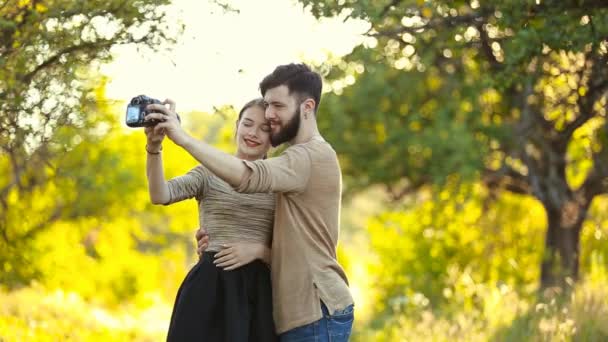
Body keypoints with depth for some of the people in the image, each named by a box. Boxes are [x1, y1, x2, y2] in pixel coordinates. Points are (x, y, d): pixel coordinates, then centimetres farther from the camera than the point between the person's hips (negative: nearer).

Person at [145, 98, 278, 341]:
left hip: (258, 291, 2)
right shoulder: (209, 174, 5)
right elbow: (160, 195, -13)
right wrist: (154, 146, -28)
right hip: (211, 287, -2)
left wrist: (259, 251, -9)